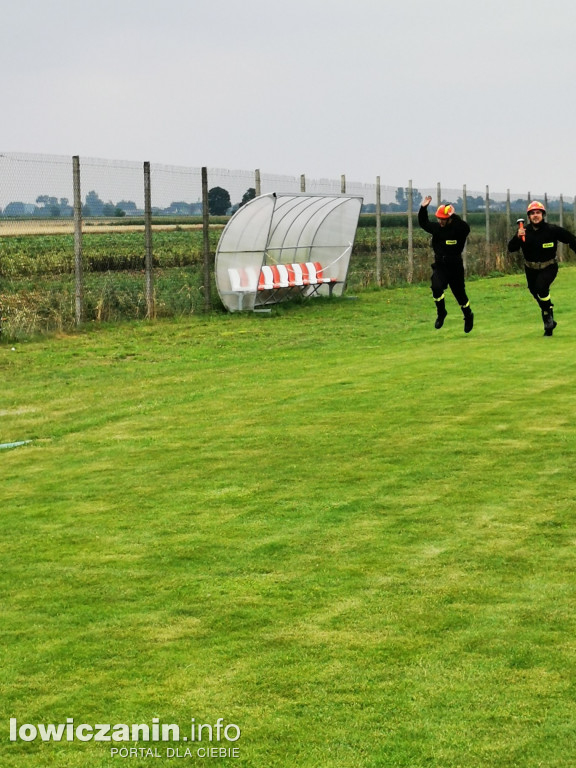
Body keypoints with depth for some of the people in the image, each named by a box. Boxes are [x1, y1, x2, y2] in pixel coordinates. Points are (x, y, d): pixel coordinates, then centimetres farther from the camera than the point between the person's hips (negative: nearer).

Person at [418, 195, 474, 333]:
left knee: (460, 294, 9)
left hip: (455, 268, -3)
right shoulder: (436, 227, 1)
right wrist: (423, 208, 5)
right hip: (440, 267, 3)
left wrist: (454, 217, -40)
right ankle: (441, 313, -1)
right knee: (436, 287, -23)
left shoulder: (458, 229, -14)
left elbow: (466, 228, -37)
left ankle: (468, 316, 35)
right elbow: (423, 223, 18)